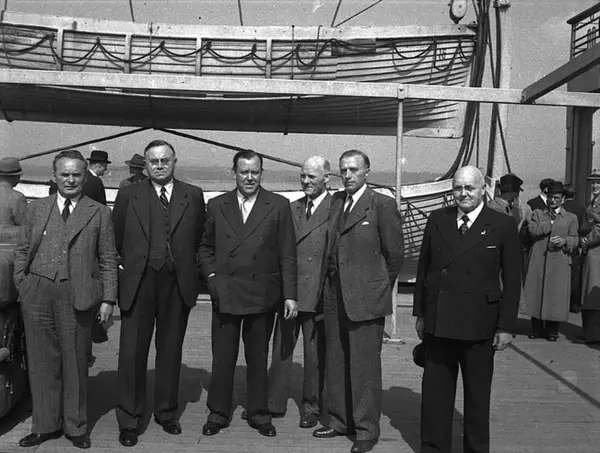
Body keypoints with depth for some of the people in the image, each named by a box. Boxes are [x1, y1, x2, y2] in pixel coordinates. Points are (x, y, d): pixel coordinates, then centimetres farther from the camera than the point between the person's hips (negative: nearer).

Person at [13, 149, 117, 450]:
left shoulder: (99, 213, 3)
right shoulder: (36, 209, 11)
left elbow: (108, 260, 2)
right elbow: (22, 251, 13)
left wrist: (108, 299, -4)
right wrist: (22, 286, 3)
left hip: (77, 295, -2)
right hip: (38, 293, 2)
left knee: (75, 361, 6)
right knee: (42, 360, 9)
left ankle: (76, 427, 21)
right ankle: (46, 425, 24)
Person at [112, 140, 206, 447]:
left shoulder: (193, 196, 5)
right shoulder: (128, 195, 4)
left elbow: (199, 237, 10)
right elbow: (117, 238, 9)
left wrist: (182, 262, 9)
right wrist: (134, 263, 10)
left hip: (178, 284, 1)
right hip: (138, 284, -1)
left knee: (171, 351, 12)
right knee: (132, 352, 2)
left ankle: (166, 412, 27)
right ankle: (129, 420, 16)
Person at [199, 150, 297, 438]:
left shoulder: (279, 206, 0)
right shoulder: (217, 205, 6)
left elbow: (287, 254, -2)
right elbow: (205, 247, 15)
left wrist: (290, 295, -6)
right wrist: (211, 276, -1)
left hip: (263, 294, -1)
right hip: (224, 293, 1)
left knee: (258, 358, 11)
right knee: (222, 357, 7)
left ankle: (259, 414, 26)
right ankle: (218, 413, 23)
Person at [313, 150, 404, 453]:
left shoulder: (382, 205, -7)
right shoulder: (335, 201, 10)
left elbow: (395, 252, -2)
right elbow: (333, 248, 13)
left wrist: (381, 286, 6)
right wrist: (331, 284, 9)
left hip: (365, 298, -6)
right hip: (334, 296, 6)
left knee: (365, 365, 1)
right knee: (335, 363, 13)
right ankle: (340, 420, 28)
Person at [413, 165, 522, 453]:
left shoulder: (503, 226, -4)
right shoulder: (437, 219, 4)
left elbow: (512, 281, -3)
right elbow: (423, 268, 8)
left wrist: (505, 326, -6)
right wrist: (420, 313, 8)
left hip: (478, 325, -2)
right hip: (438, 323, 3)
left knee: (477, 396, 13)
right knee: (434, 393, 11)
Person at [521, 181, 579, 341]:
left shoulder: (571, 218, 14)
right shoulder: (538, 213, 13)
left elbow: (575, 239, 7)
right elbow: (532, 229, -5)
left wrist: (565, 241, -13)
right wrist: (551, 222, -4)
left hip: (560, 263, 0)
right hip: (538, 261, 0)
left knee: (556, 294, -1)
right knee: (536, 293, 1)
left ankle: (552, 330, 10)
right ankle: (536, 328, 12)